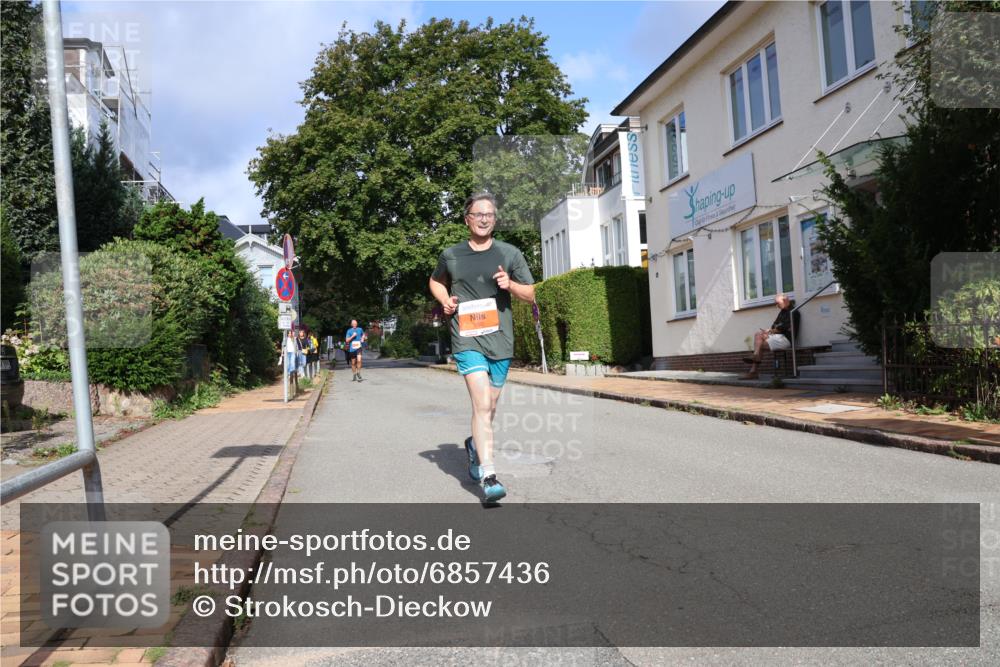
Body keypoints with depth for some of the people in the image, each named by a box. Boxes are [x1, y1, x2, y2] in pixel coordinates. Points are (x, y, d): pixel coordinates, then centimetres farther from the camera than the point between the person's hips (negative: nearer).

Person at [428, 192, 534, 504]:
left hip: (500, 341, 3)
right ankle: (489, 477, -18)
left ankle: (474, 444, 45)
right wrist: (445, 300, 4)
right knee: (482, 405, -18)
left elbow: (530, 294, 9)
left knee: (489, 407, 15)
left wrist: (510, 285, -12)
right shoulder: (451, 255, 6)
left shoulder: (510, 253, 6)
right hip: (467, 340, -2)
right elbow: (435, 282, 25)